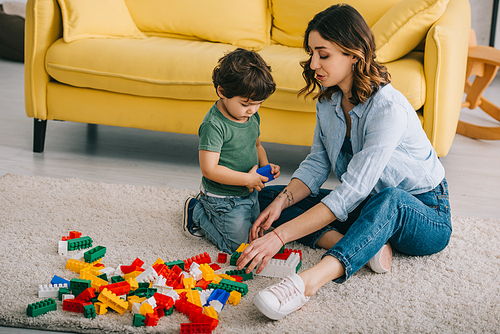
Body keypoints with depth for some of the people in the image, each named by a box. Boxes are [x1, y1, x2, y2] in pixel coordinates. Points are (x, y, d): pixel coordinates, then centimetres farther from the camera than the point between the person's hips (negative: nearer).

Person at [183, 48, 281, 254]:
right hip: (224, 200, -8)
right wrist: (248, 178, -26)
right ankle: (197, 213, 12)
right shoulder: (214, 125, -26)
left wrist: (265, 165, -3)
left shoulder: (253, 117, -1)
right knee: (240, 246, -3)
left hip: (249, 194, 8)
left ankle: (206, 207, 30)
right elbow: (209, 169, -28)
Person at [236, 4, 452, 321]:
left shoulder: (387, 108, -29)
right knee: (267, 196, -4)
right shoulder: (329, 100, -4)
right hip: (367, 206, 8)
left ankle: (308, 281, -58)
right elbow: (317, 164, 3)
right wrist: (281, 202, -17)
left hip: (424, 214, -8)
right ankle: (367, 246, -21)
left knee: (388, 199, -44)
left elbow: (352, 191, -35)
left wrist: (281, 236, -39)